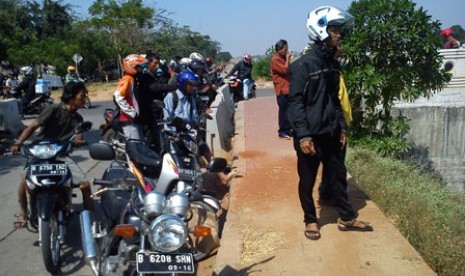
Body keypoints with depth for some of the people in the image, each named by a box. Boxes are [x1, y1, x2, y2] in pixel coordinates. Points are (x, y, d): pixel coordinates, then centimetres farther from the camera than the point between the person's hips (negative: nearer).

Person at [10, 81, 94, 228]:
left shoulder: (78, 119, 12)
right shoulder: (54, 109, -5)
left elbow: (78, 138, -1)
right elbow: (33, 126, -10)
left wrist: (78, 141, -26)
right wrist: (18, 143, -22)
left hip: (61, 155, 4)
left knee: (85, 184, -11)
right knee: (25, 179, -28)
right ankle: (23, 213, -3)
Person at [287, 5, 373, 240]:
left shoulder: (333, 64, 9)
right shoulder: (303, 65, -14)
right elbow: (295, 102, -16)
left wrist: (341, 127, 14)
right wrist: (303, 135, -21)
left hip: (330, 134, 7)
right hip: (310, 136, -7)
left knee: (339, 175, 15)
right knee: (307, 181, 8)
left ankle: (346, 218, 31)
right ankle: (310, 220, 27)